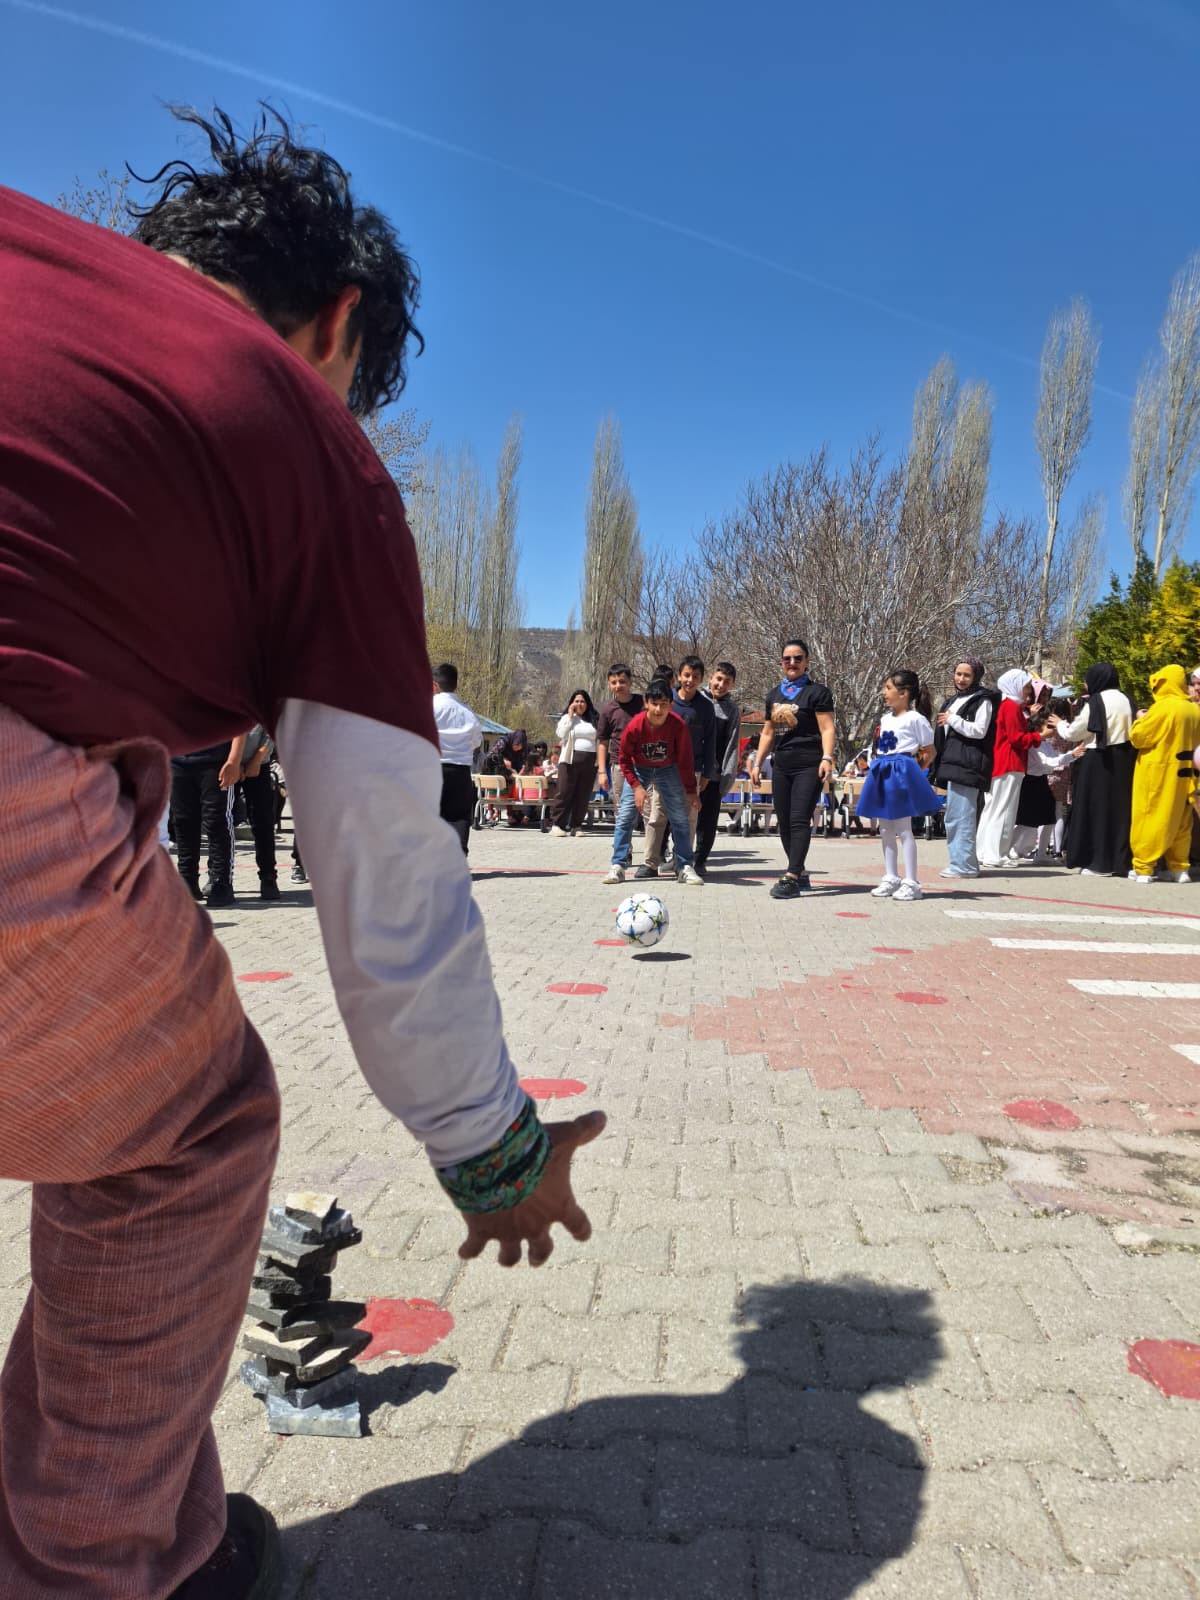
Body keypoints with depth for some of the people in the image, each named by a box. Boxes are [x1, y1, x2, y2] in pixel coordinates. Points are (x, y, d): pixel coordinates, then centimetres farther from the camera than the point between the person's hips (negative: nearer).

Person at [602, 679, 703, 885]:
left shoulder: (678, 725, -24)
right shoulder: (635, 726, -26)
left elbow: (685, 759, -11)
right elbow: (625, 759, -12)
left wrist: (691, 791, -7)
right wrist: (636, 786, -19)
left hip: (668, 770, 1)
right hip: (638, 769, -1)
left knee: (680, 818, -2)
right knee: (624, 816, -9)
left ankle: (686, 868, 7)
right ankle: (617, 866, -2)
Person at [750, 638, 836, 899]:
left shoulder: (816, 692, -1)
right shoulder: (774, 695, 18)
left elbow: (827, 730, -8)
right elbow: (768, 732, 23)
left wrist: (827, 757, -22)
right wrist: (757, 762, 18)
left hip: (809, 766, -7)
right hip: (782, 766, 7)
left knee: (799, 820, -13)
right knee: (784, 823, 7)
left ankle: (791, 879, -17)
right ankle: (801, 875, 19)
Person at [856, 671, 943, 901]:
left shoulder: (915, 718, -8)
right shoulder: (885, 718, 13)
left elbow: (929, 751, -3)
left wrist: (915, 770, 2)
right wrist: (877, 767, 10)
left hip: (902, 772, -8)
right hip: (883, 773, 8)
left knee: (903, 829, -5)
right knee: (886, 830, 10)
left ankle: (911, 882, 0)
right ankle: (890, 878, 17)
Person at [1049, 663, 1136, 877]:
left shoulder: (1097, 701, -10)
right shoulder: (1125, 699, 9)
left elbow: (1073, 733, -4)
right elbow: (1128, 729, 17)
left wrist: (1060, 724, 17)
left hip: (1100, 760, -6)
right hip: (1124, 760, 6)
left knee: (1098, 808, 0)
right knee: (1120, 808, 9)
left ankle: (1101, 863, 2)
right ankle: (1121, 862, 12)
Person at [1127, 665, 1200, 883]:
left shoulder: (1163, 707, -15)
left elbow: (1138, 737, -13)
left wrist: (1140, 720, 4)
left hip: (1158, 774, -7)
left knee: (1150, 818, -2)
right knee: (1180, 822, 12)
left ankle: (1143, 868, -2)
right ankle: (1179, 868, 14)